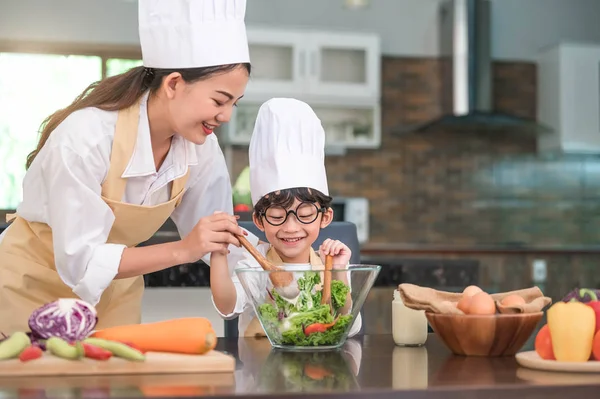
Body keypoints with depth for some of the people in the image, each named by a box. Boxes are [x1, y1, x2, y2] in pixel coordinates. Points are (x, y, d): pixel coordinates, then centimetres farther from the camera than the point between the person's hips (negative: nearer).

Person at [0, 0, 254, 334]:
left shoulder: (201, 147, -13)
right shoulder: (85, 137, -30)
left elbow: (217, 240, -4)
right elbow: (79, 261, -29)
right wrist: (181, 251, -37)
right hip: (33, 289, -5)